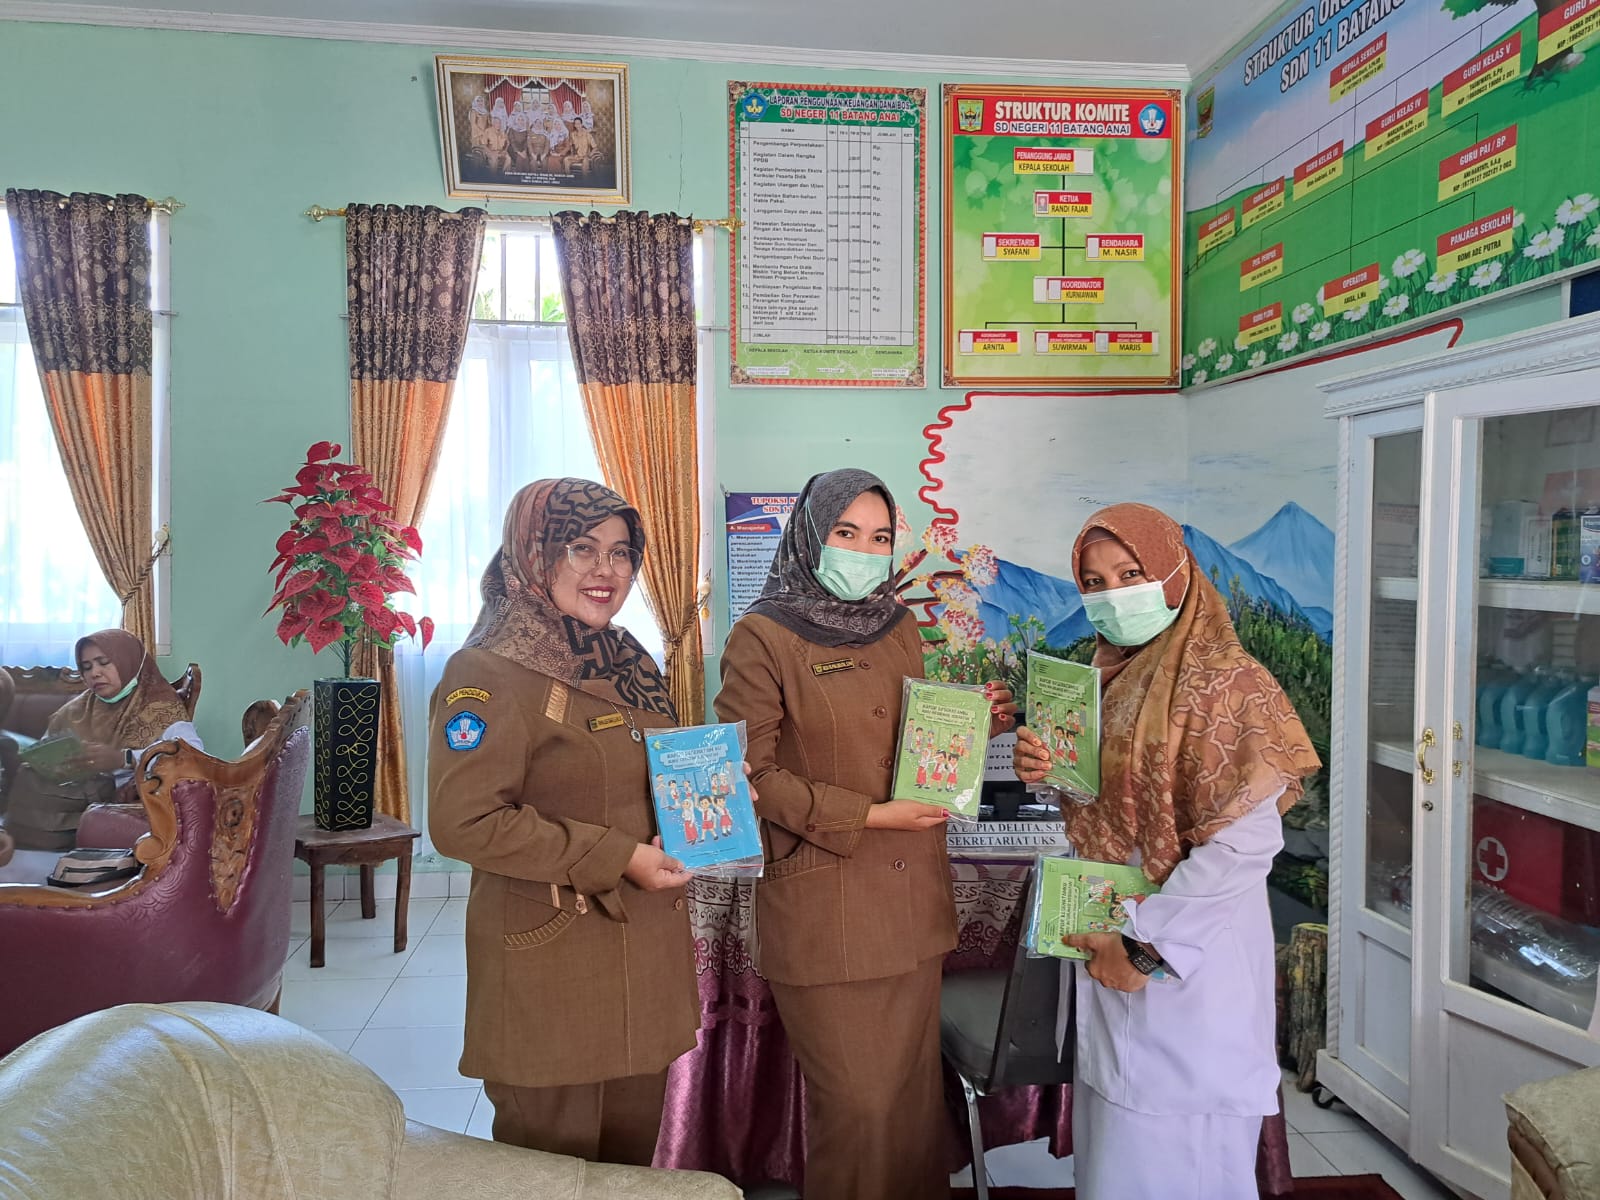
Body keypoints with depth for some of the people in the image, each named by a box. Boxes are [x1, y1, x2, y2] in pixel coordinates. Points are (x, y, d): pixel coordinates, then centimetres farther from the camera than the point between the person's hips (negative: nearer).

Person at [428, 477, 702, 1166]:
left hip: (646, 953, 7)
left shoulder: (629, 663, 11)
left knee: (632, 1152, 19)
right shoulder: (490, 673, -14)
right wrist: (618, 858, -21)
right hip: (553, 967, -7)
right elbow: (463, 821, -22)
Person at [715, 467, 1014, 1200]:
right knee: (857, 1103, 4)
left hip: (911, 897, 6)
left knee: (914, 1086, 16)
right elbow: (750, 773, -12)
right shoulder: (762, 637, -10)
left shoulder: (899, 627, 10)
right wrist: (868, 817, -17)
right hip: (823, 909, -6)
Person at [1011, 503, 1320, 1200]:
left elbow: (1246, 841, -21)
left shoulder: (1223, 680, -16)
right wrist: (1043, 771, -5)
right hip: (1106, 945, 7)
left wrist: (1146, 942, -18)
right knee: (1111, 1137, 19)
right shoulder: (1106, 676, 6)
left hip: (1187, 957, -7)